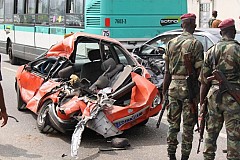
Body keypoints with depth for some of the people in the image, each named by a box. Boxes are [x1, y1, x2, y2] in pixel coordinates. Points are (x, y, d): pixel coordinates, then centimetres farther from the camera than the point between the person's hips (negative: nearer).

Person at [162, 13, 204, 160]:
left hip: (174, 87, 5)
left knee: (173, 124, 13)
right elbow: (199, 71, -11)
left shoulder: (171, 43, 7)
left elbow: (167, 72, 8)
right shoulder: (196, 44, -8)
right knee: (188, 126, 4)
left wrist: (164, 91, 15)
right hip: (189, 88, -4)